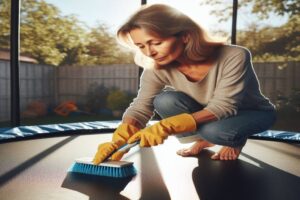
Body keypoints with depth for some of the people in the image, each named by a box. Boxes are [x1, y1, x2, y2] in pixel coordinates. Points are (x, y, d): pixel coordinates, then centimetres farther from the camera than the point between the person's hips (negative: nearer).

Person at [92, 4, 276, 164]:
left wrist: (166, 126, -48)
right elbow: (140, 109, -22)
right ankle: (204, 139, 0)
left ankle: (237, 139, 0)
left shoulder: (234, 57, -34)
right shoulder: (157, 69, -23)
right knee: (165, 101, -27)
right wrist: (118, 142, -41)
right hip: (208, 115, 3)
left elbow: (223, 106, -36)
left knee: (215, 130, -37)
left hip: (254, 113, -3)